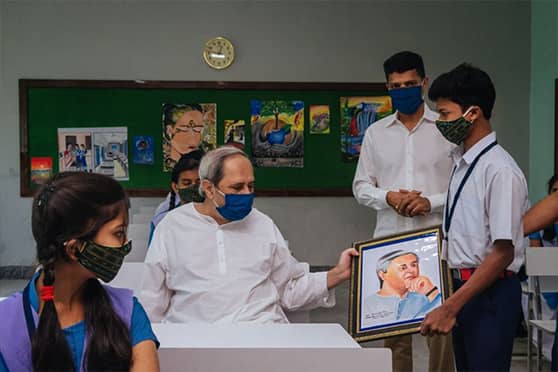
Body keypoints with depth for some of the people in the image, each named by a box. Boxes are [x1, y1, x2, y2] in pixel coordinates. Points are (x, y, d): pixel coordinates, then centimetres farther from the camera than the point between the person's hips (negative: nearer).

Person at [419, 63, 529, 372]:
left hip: (490, 292, -8)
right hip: (462, 287, 8)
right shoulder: (460, 161, 6)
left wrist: (450, 308, -20)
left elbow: (503, 253, -20)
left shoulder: (500, 170, -19)